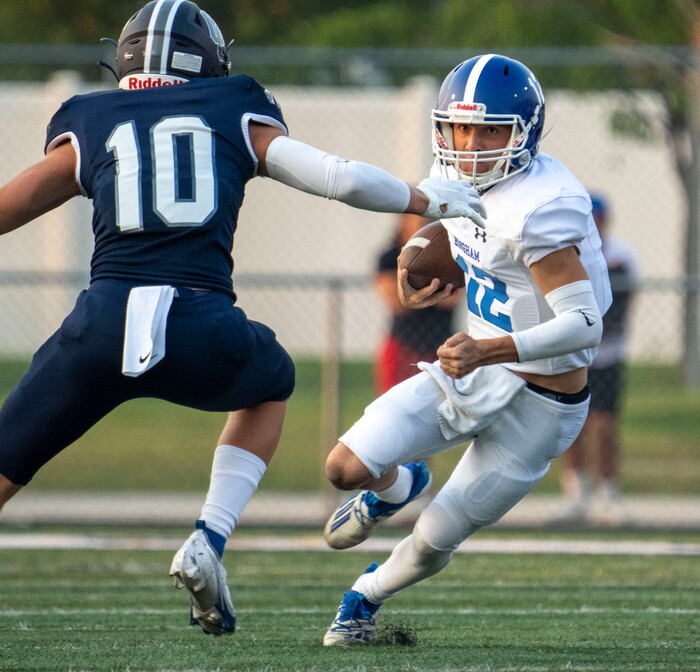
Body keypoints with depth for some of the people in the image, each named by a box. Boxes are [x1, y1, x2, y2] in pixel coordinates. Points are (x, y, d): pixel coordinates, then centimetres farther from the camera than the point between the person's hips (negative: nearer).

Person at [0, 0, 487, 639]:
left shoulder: (88, 126, 19)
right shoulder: (238, 117, 18)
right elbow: (343, 178, 11)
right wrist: (429, 200, 27)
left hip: (103, 323, 0)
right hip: (200, 331, 0)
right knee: (271, 383, 33)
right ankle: (209, 543, 15)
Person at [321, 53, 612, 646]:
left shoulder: (539, 208, -29)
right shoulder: (460, 178, -2)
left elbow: (584, 325, -32)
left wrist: (489, 351, -42)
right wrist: (437, 285, 3)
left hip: (537, 404, -7)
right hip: (475, 372, 7)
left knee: (434, 541, 6)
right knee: (347, 467, -7)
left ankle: (369, 593, 40)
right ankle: (397, 487, 30)